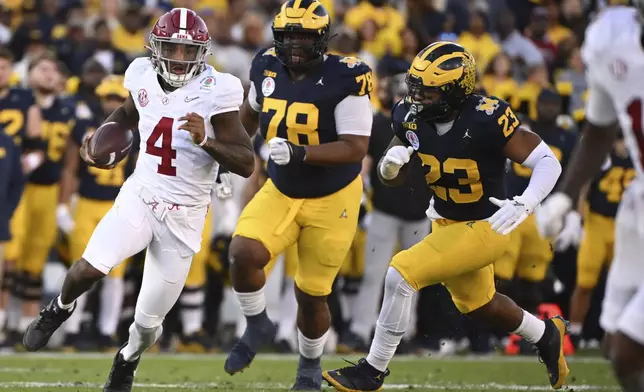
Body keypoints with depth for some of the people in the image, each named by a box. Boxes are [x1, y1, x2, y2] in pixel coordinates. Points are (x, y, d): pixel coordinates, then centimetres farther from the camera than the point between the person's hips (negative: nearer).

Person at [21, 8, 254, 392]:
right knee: (90, 268, -24)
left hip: (183, 215, -2)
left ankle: (128, 361, 41)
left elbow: (246, 163, -17)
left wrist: (207, 141, -33)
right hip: (139, 197, 2)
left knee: (149, 321, 5)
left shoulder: (215, 92, -16)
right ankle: (60, 309, 12)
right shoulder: (144, 76, -3)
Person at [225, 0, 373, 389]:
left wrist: (299, 153, -37)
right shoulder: (267, 68, -7)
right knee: (244, 252, -22)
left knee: (311, 295, 4)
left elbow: (356, 149, -27)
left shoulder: (344, 79, -23)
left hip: (332, 200, -4)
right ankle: (258, 326, 5)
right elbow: (251, 111, 17)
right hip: (281, 192, 4)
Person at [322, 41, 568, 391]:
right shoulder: (412, 117, -11)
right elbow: (391, 178, 2)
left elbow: (547, 162, -24)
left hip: (484, 228, -8)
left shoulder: (486, 120, -29)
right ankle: (546, 335, 53)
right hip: (446, 223, 8)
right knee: (477, 304, 26)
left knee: (402, 273, -19)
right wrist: (392, 162, -22)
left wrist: (523, 205, -39)